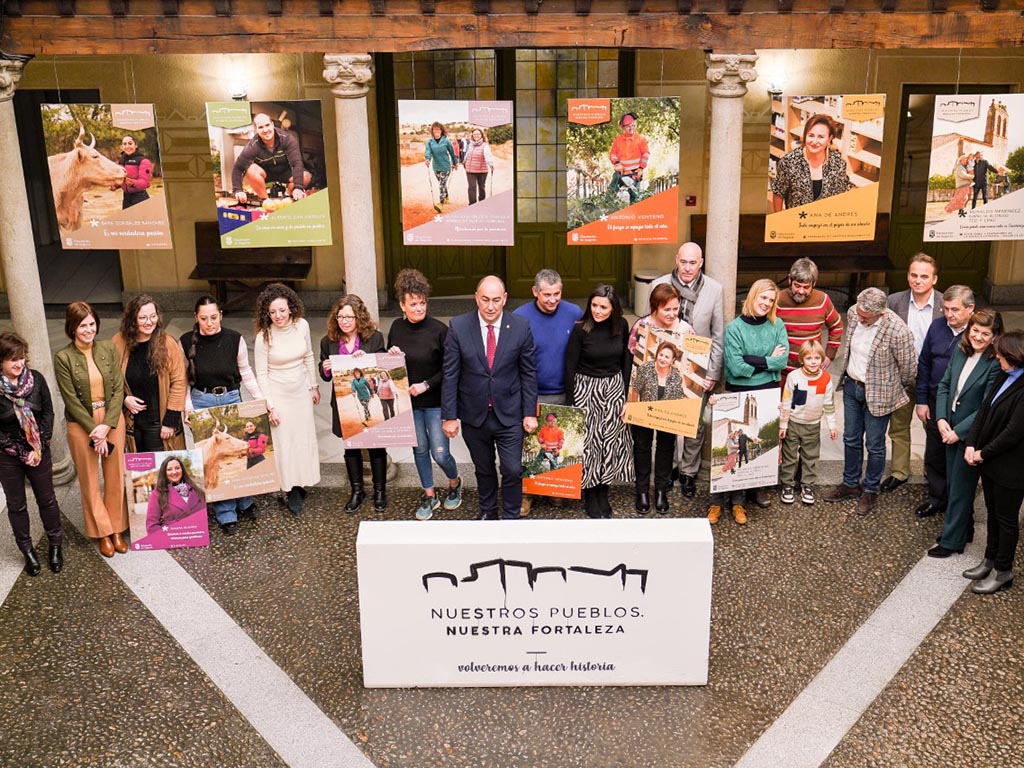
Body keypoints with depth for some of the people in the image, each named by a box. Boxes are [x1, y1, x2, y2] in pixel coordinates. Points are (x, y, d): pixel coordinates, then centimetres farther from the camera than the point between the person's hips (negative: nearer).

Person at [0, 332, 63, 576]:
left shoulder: (36, 379, -8)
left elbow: (48, 413, -3)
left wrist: (38, 447, -10)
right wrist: (20, 452, -13)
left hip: (39, 452, 2)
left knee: (47, 500, 12)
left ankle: (55, 546, 29)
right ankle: (27, 551, 27)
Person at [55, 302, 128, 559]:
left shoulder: (109, 350, -3)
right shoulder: (63, 358, -11)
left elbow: (118, 389, -4)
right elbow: (71, 400, -11)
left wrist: (107, 425, -13)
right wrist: (94, 430, -14)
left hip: (112, 420, 2)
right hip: (81, 424, -2)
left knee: (115, 476, 10)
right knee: (90, 480, 9)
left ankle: (117, 528, 24)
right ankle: (102, 532, 23)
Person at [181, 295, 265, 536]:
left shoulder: (234, 339, -8)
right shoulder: (187, 342, -8)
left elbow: (246, 373, 2)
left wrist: (263, 401, -5)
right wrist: (187, 406, -11)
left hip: (231, 399, 1)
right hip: (201, 402, 0)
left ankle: (244, 501, 31)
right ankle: (226, 514, 12)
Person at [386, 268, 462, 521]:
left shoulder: (439, 330, -15)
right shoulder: (397, 328, -2)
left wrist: (426, 385, -17)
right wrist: (390, 356, -10)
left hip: (435, 401, -4)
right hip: (408, 401, 4)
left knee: (440, 453, -2)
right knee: (419, 449, 13)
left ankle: (454, 483, 30)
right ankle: (429, 495, 31)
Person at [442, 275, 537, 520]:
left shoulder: (521, 327, -9)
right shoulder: (458, 327, -10)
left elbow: (528, 373, -2)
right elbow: (450, 375, -6)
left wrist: (529, 413, -2)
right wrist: (449, 416, -7)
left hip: (509, 415, -1)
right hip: (473, 415, 1)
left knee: (513, 470, 2)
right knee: (483, 469, 18)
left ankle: (511, 518, 24)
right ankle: (488, 510, 41)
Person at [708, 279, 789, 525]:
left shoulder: (777, 325, 1)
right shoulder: (735, 328, -9)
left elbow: (782, 361, -8)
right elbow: (736, 368, -16)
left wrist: (751, 360, -14)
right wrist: (767, 361, -10)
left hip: (768, 393, 3)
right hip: (739, 394, -3)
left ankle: (756, 488, 25)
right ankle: (720, 500, 6)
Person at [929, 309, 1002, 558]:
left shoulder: (996, 364, -20)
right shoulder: (960, 351, 0)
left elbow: (986, 408, -19)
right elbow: (944, 385, 5)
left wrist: (958, 432, -16)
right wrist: (941, 419, -6)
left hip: (971, 435, -6)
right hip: (950, 429, 6)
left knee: (960, 488, 6)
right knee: (954, 483, 19)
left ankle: (952, 540, 20)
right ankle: (964, 529, 38)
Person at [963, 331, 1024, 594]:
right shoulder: (1003, 377, 1)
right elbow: (984, 410, 4)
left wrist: (983, 453, -14)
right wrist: (971, 445, -4)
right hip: (989, 461, 8)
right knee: (993, 512, 21)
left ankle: (1003, 571, 24)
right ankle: (991, 560, 37)